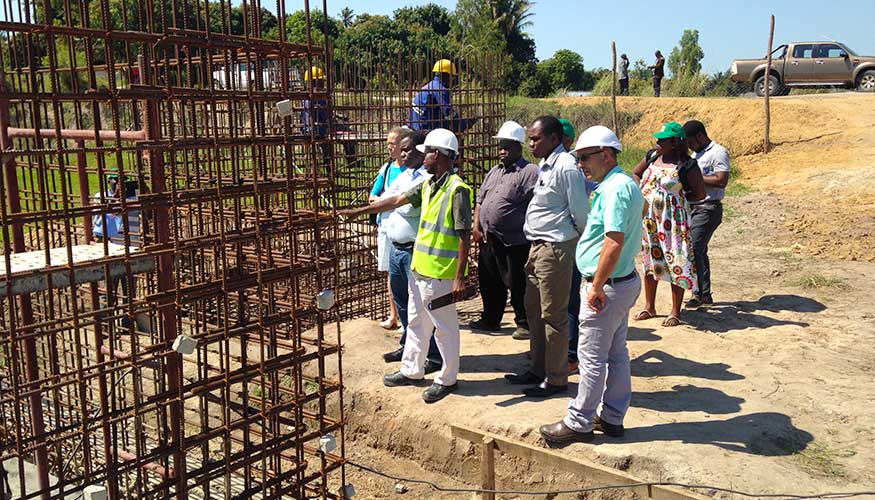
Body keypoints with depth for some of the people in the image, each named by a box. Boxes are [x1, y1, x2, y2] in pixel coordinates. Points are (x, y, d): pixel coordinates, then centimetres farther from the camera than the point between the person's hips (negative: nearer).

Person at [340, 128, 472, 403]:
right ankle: (411, 371, 35)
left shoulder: (457, 189, -18)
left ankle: (447, 379, 20)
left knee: (445, 328, 5)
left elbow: (465, 236, -19)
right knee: (415, 322, 20)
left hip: (440, 274, -9)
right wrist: (359, 211, 19)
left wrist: (460, 278, -21)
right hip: (419, 268, 9)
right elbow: (397, 200, 18)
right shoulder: (427, 185, 8)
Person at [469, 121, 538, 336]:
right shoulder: (494, 172, 16)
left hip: (515, 242, -8)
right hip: (489, 239, 8)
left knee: (517, 285, 2)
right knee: (489, 283, 17)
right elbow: (480, 200, 18)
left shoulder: (530, 172, -9)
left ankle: (524, 324, 16)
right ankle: (490, 320, 32)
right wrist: (477, 226, 8)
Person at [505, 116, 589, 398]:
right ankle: (538, 369, 31)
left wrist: (579, 240, -1)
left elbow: (581, 213, -15)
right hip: (538, 247, 10)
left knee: (553, 316, 0)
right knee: (533, 310, 17)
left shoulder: (566, 167, -16)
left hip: (555, 249, -10)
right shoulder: (545, 166, 12)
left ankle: (556, 379, 13)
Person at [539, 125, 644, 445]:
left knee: (592, 357, -1)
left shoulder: (615, 188, -20)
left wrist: (597, 286, -22)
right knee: (616, 352, 16)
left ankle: (579, 423, 10)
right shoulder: (626, 185, 13)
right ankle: (612, 418, 27)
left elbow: (615, 241, -27)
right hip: (625, 282, 10)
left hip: (608, 286, -10)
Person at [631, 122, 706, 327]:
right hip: (648, 218, 6)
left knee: (676, 263, -1)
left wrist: (677, 198, -6)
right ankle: (649, 306, 29)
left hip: (673, 221, -6)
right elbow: (636, 174, 20)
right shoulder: (652, 156, 5)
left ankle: (675, 312, 10)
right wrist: (641, 193, 5)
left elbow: (700, 194, -7)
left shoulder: (687, 165, -11)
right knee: (650, 260, 14)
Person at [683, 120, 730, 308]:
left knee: (694, 250, -13)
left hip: (708, 209, -9)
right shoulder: (696, 154, 18)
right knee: (700, 251, 11)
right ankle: (706, 295, 19)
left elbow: (721, 181, -20)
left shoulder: (718, 153, -10)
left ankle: (700, 294, -5)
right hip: (693, 207, 9)